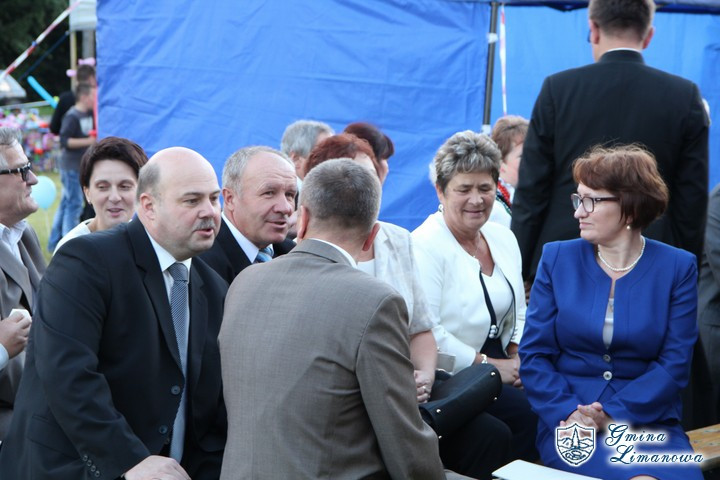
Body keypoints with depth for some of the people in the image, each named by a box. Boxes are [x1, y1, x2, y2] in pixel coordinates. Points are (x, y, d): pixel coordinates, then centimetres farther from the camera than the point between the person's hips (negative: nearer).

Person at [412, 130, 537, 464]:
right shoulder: (425, 246, -11)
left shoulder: (504, 238, 13)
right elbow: (426, 332, -19)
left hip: (500, 368, 7)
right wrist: (489, 365, -16)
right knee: (527, 414, -26)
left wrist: (517, 357, 0)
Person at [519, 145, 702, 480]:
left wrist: (614, 417, -14)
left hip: (647, 419, 1)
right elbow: (534, 353, 1)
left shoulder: (677, 268, 3)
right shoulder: (557, 259, 5)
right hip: (570, 423, -1)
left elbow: (674, 364, -2)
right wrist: (568, 413, -15)